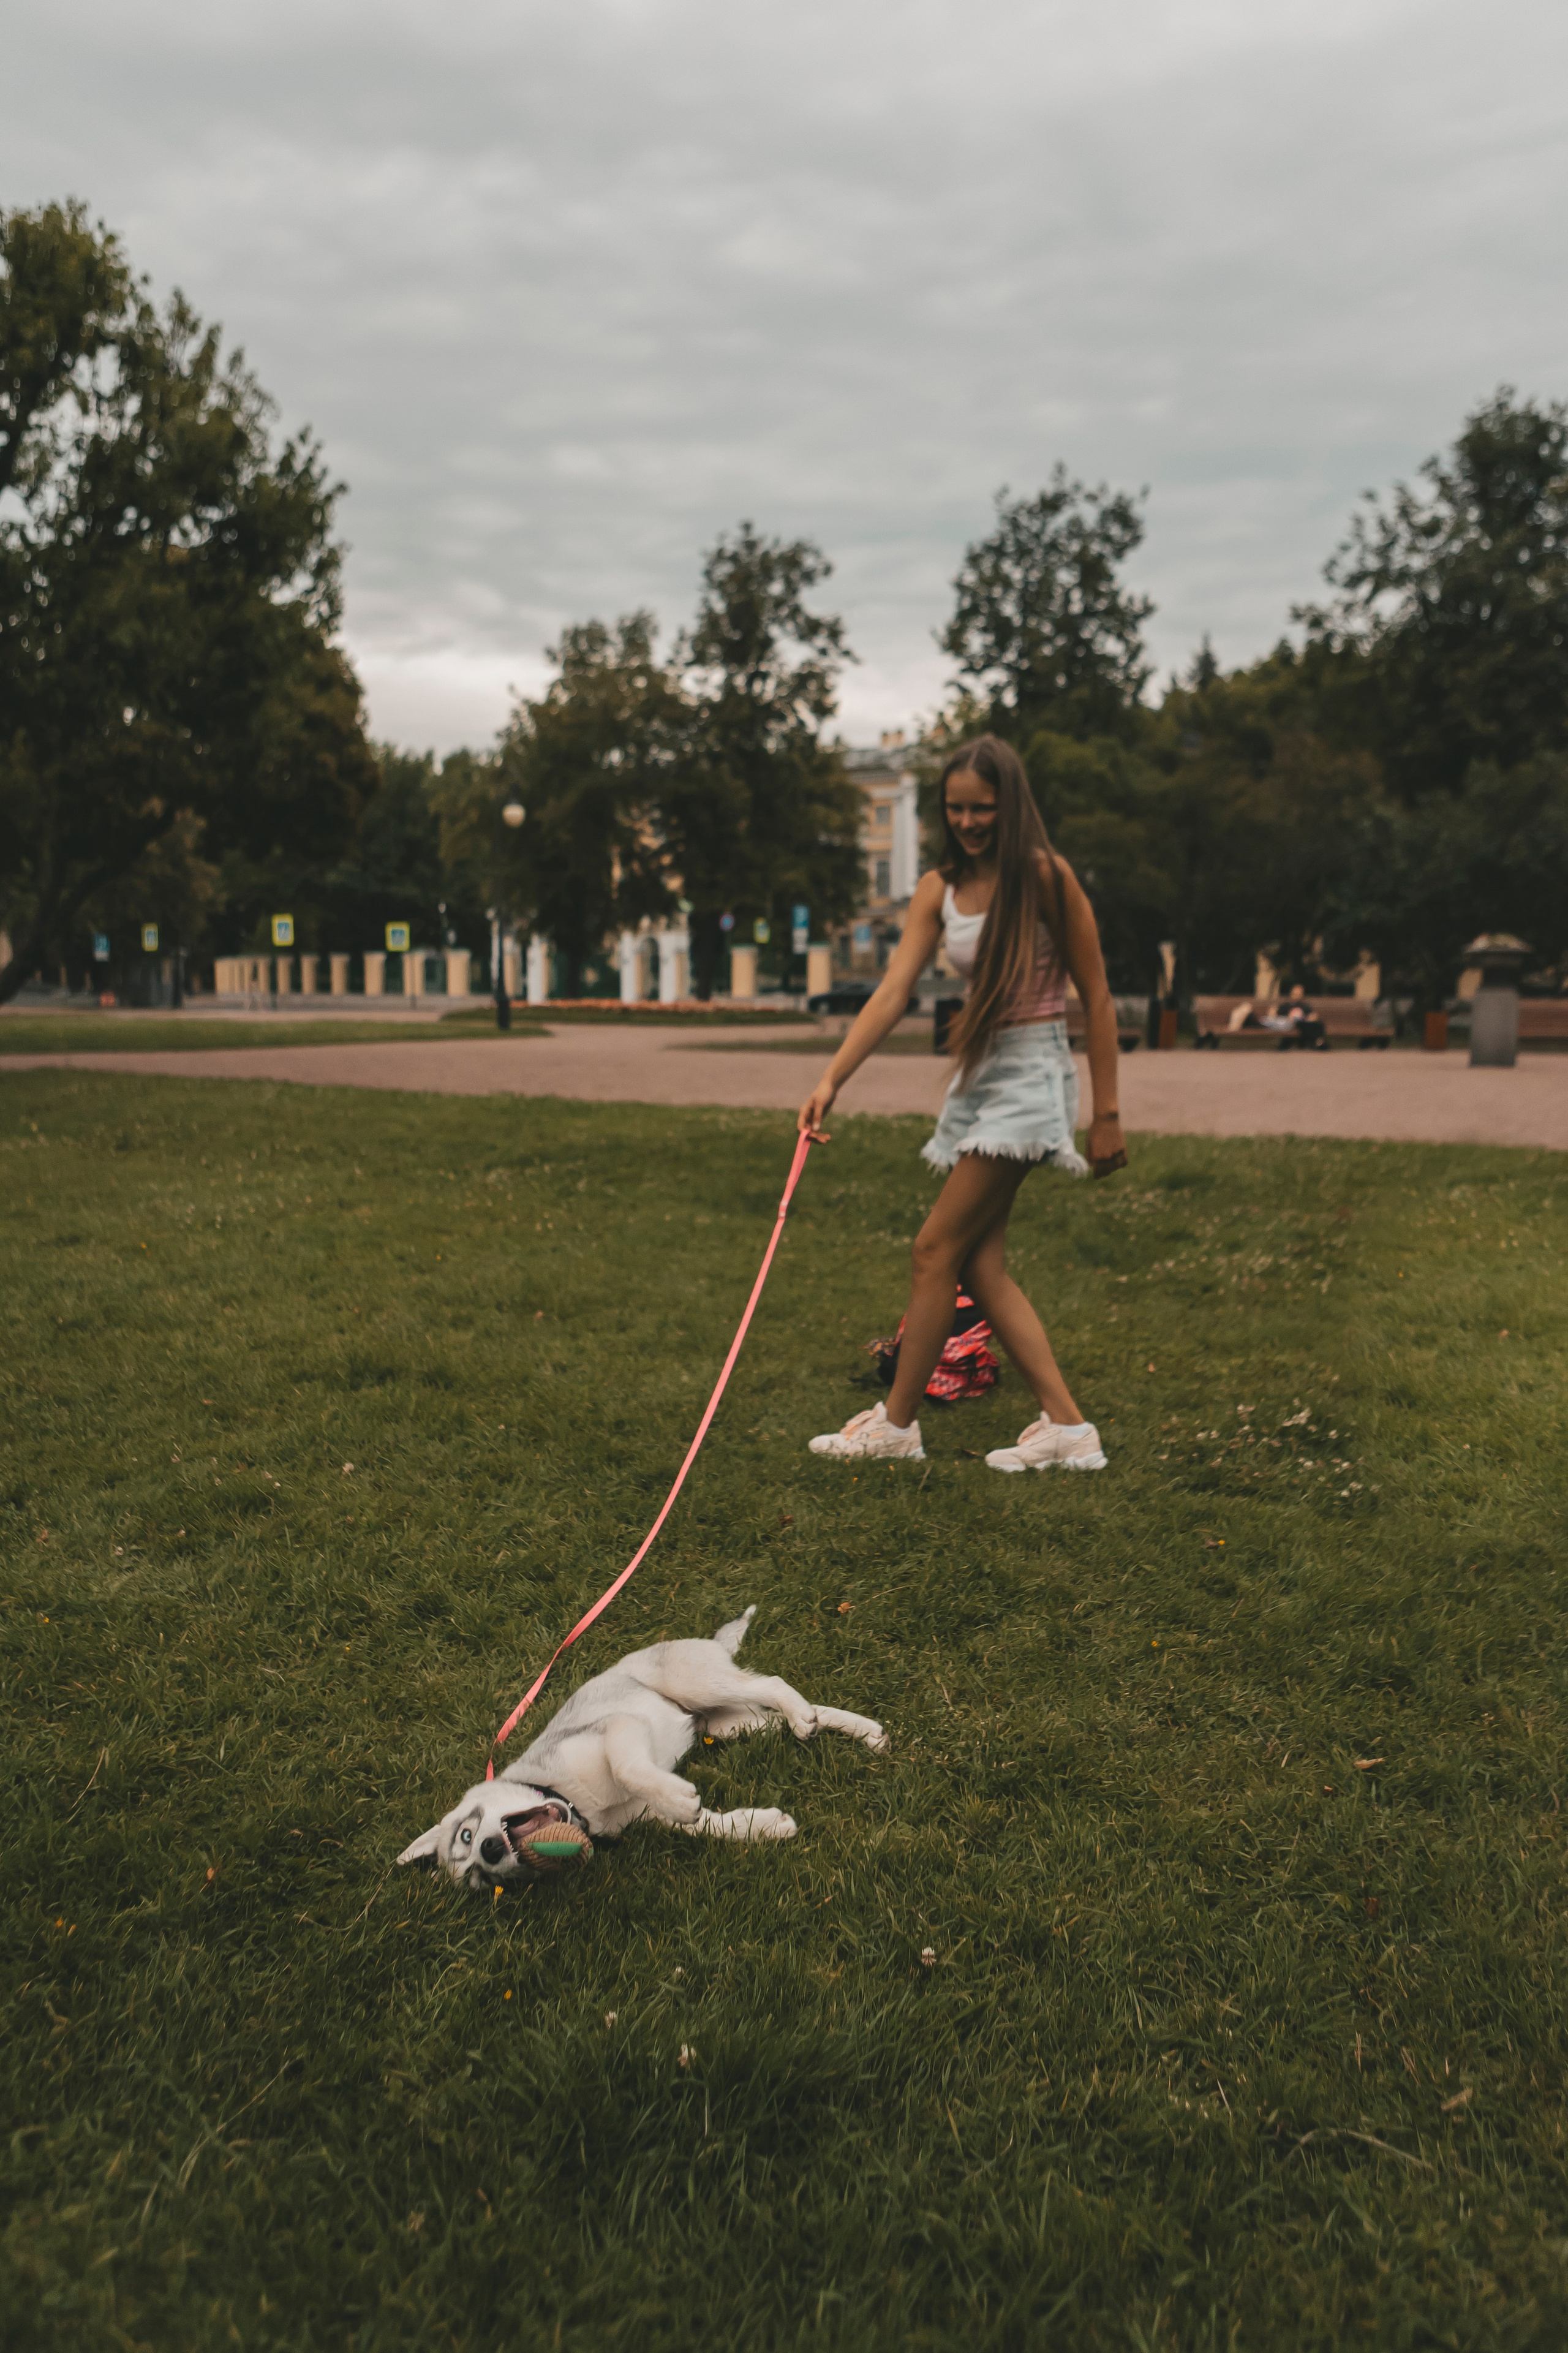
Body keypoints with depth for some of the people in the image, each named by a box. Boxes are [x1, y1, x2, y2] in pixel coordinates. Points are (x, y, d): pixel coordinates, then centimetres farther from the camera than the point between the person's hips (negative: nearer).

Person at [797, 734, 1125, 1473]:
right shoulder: (939, 890, 6)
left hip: (1031, 1072, -7)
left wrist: (1106, 1114, -8)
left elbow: (1097, 999, -6)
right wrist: (832, 1078, -17)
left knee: (936, 1250, -6)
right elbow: (892, 992, -3)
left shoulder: (1046, 877, -9)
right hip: (977, 1074, 7)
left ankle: (896, 1423, 7)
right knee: (980, 1265, 4)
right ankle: (1067, 1426, 10)